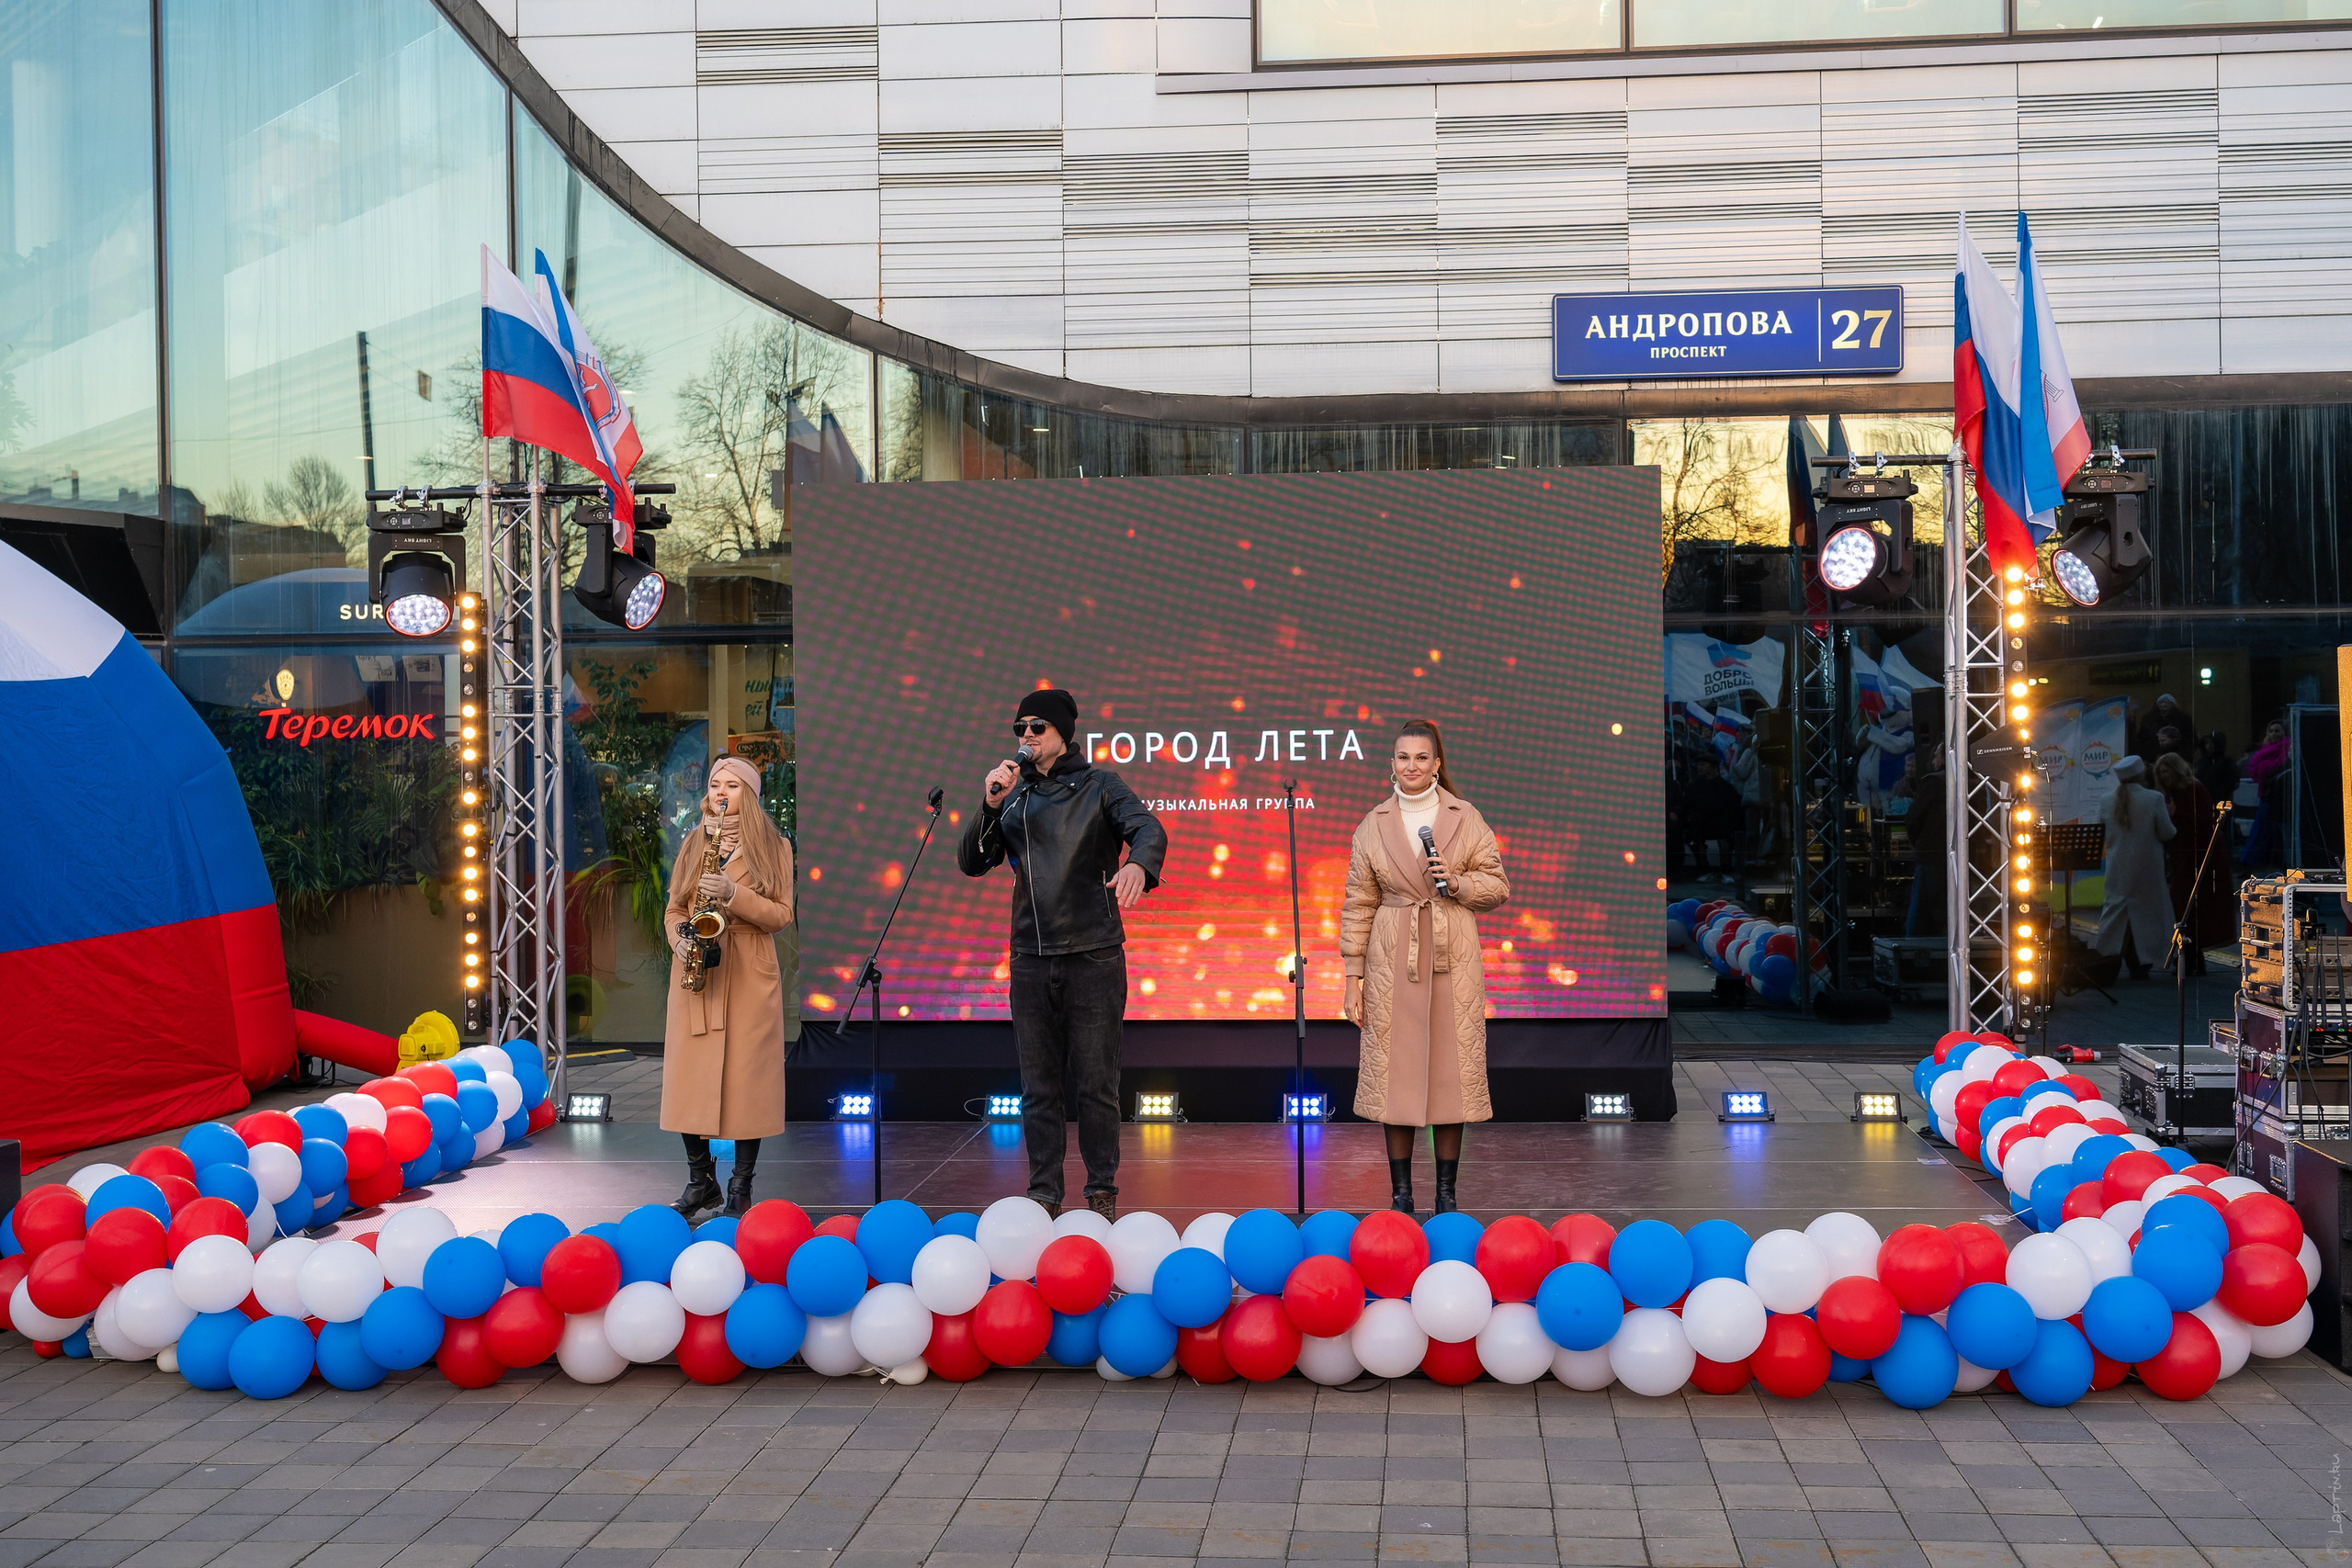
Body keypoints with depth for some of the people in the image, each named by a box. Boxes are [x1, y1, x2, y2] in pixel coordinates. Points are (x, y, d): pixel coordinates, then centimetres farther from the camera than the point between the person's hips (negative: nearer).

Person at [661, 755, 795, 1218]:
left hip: (750, 975, -3)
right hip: (695, 973, 3)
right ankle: (701, 1181, 12)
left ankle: (741, 1188, 5)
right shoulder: (693, 845, 15)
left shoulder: (774, 847, 5)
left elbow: (782, 915, -3)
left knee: (747, 1077, -3)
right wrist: (679, 940, -6)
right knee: (691, 1076, 0)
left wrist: (734, 894, -17)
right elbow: (673, 909, 15)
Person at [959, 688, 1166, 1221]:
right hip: (1030, 957, 4)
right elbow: (971, 863, 9)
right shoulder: (1013, 794, 14)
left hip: (1093, 955, -3)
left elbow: (1148, 828, -12)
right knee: (1038, 1086, 7)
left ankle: (1103, 1191, 11)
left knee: (1096, 1082, 0)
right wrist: (991, 806, -6)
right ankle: (1044, 1193, 15)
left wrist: (1137, 863, -35)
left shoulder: (1098, 785, 3)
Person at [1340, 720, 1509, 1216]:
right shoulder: (1373, 825, 3)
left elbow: (1497, 886, 7)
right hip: (1393, 962, 0)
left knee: (1451, 1070, 1)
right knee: (1394, 1071, 1)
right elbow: (1358, 905, 4)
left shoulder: (1466, 818, 3)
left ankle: (1446, 1194, 11)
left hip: (1453, 961, 0)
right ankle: (1400, 1194, 10)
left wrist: (1457, 883, -14)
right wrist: (1353, 979, 1)